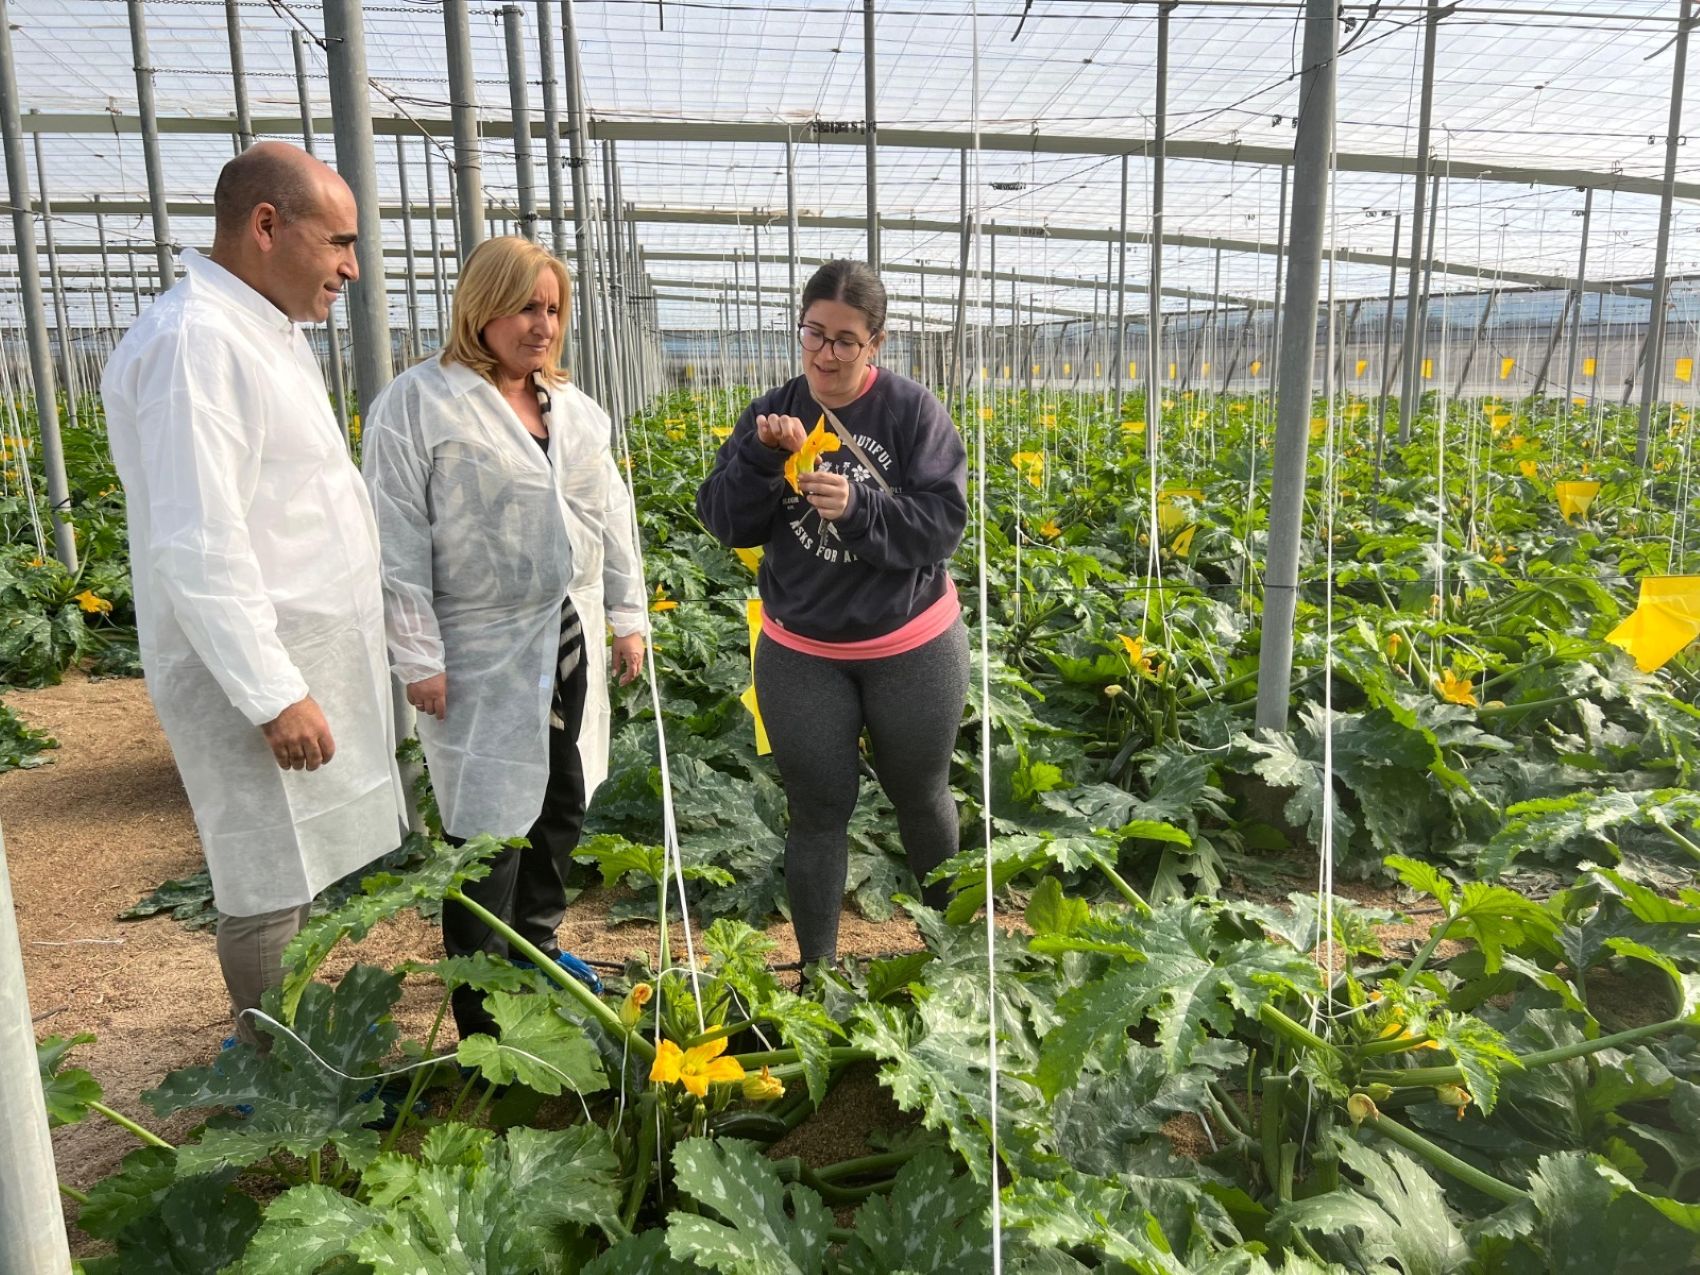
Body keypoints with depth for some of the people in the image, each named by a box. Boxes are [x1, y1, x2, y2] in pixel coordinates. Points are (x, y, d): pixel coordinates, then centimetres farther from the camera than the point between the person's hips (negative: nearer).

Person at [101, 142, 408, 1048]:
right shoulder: (195, 342, -19)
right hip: (253, 672, -9)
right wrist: (274, 694, -23)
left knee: (295, 873, 18)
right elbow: (196, 547, -24)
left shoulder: (267, 333, 12)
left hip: (309, 658, 9)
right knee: (270, 887, 4)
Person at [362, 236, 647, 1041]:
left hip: (570, 643, 7)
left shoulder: (573, 408, 11)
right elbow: (398, 542, -12)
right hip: (484, 657, -7)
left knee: (563, 805, 16)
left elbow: (609, 514, 15)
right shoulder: (420, 402, -9)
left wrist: (628, 616, 12)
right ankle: (481, 1015, 17)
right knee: (490, 830, 0)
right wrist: (417, 657, -14)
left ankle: (537, 950, 37)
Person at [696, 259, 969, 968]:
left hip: (913, 649, -1)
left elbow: (943, 523, -14)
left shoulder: (914, 412, -10)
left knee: (921, 797, 17)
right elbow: (724, 524, -6)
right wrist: (760, 457, -23)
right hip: (800, 656, 1)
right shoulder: (771, 415, -2)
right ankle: (816, 970, 26)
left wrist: (858, 506, -29)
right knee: (818, 812, 9)